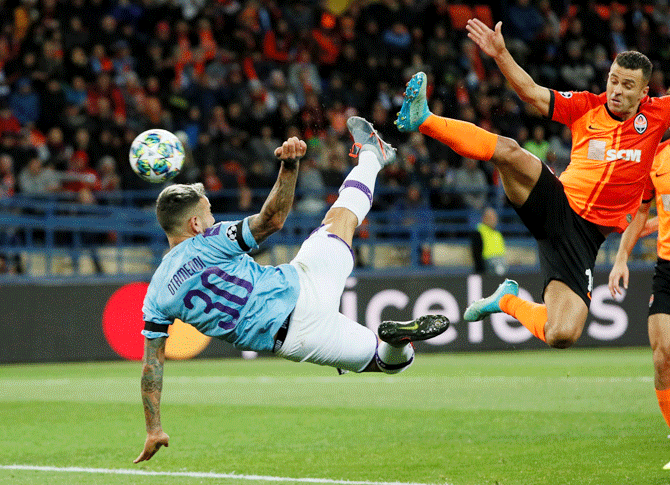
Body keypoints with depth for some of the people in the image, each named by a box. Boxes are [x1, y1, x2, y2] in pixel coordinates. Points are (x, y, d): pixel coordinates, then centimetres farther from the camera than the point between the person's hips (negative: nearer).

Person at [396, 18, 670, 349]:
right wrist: (501, 55, -12)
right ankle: (422, 120, -28)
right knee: (508, 151, -31)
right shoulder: (587, 107, 5)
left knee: (562, 335, -16)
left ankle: (509, 301, 14)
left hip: (585, 234, 0)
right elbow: (532, 93, 1)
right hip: (556, 206, 0)